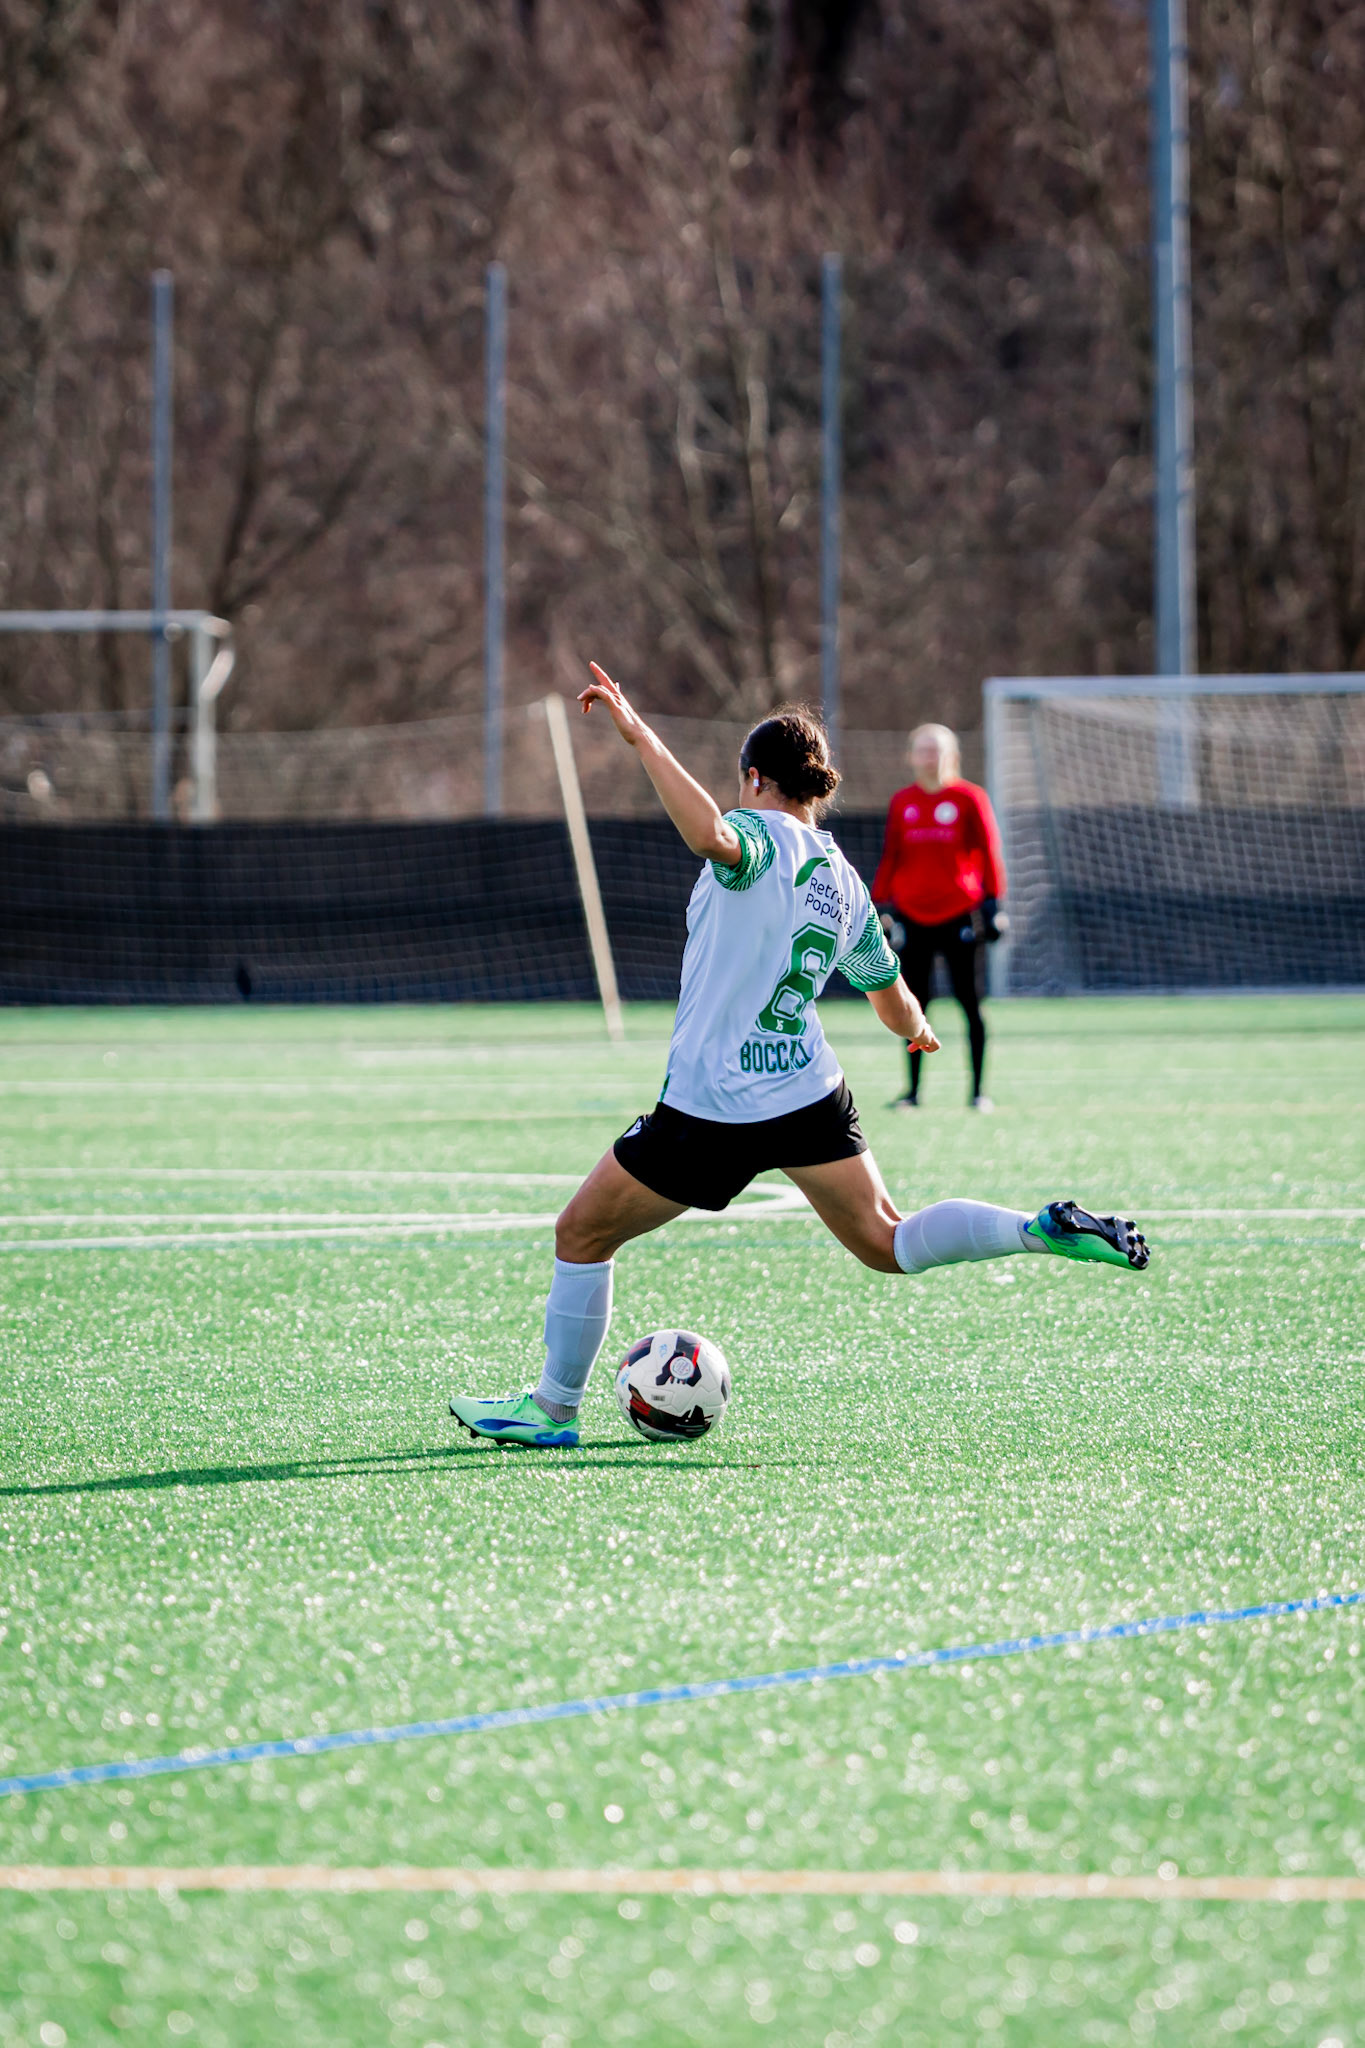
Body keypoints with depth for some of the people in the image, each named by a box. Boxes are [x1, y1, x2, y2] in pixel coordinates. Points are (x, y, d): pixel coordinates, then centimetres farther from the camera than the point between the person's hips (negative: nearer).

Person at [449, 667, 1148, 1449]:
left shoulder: (762, 836, -9)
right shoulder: (846, 881, 11)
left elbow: (712, 835, -37)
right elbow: (897, 1007, 24)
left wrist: (641, 735, -36)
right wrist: (919, 1028, 48)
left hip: (711, 1112, -6)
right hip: (812, 1095, 6)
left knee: (582, 1235, 11)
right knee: (887, 1244, 13)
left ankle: (553, 1407, 18)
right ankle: (1044, 1228, -8)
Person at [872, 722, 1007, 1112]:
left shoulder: (969, 798, 1)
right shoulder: (902, 802, 9)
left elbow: (989, 852, 1)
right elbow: (890, 856, 13)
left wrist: (992, 901, -5)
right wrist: (879, 904, 8)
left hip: (960, 914, -2)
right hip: (912, 915, 3)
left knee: (971, 1003, 0)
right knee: (914, 1005, 3)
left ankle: (978, 1090, 5)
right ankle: (913, 1090, 8)